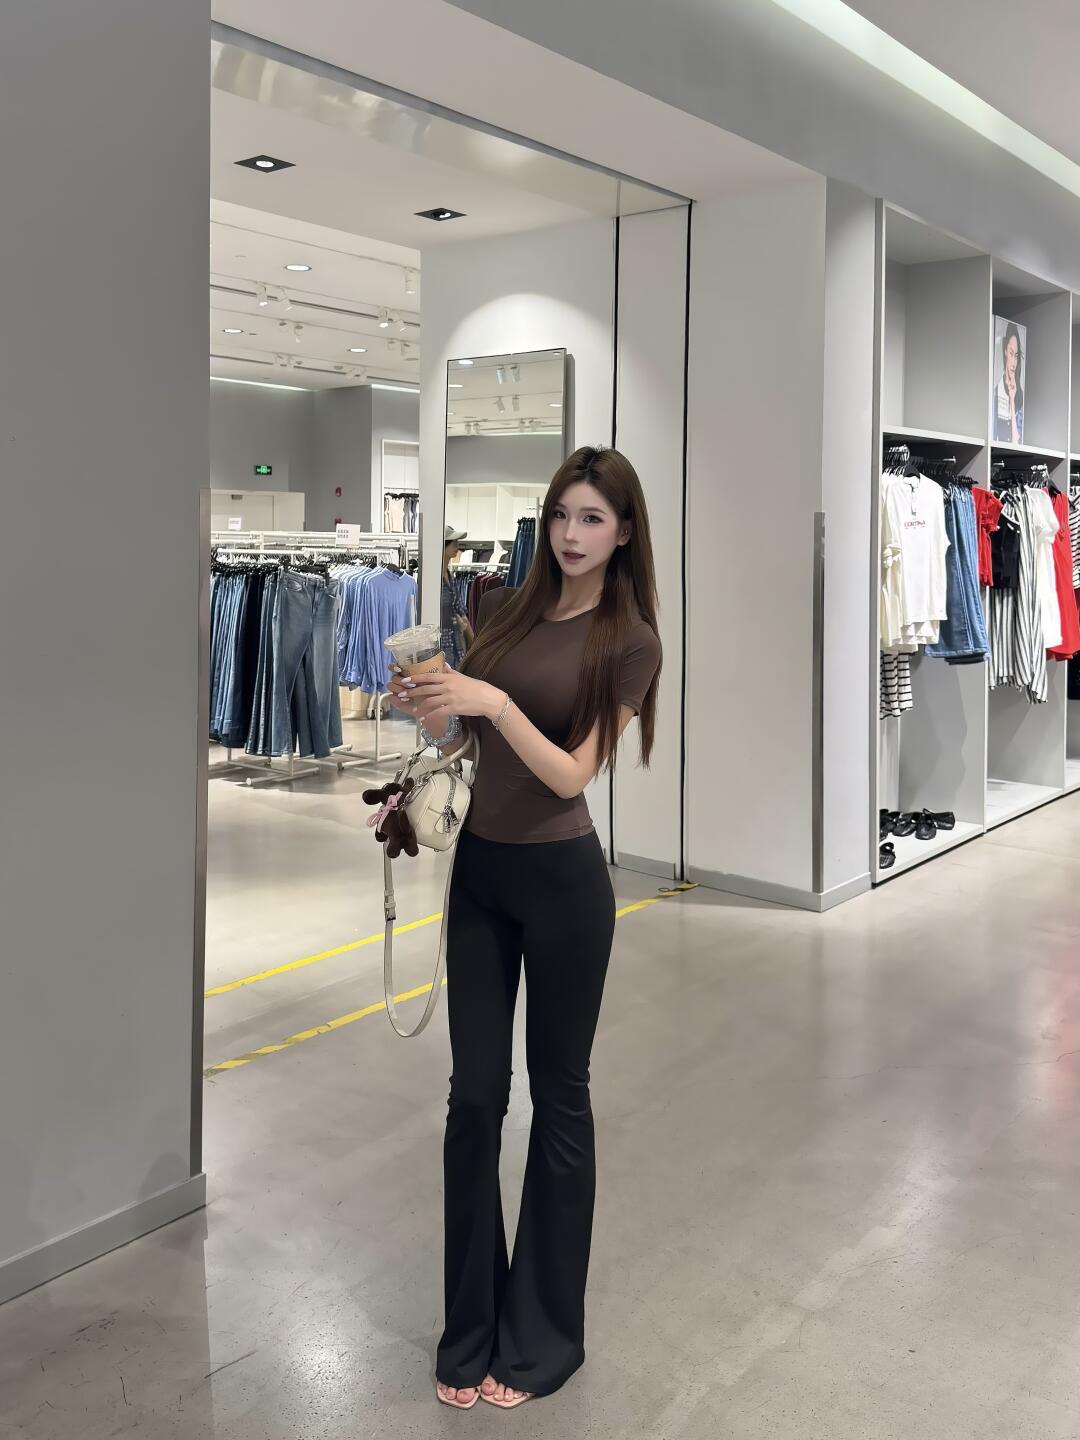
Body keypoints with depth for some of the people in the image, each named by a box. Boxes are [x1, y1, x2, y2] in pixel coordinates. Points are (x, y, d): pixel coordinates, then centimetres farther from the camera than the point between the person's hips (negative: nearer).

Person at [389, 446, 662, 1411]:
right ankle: (472, 1328, 26)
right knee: (474, 1096, 10)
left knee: (558, 1099, 8)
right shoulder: (510, 608, 6)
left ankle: (543, 1334, 25)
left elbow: (573, 773, -15)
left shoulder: (630, 640, -8)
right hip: (480, 868, 5)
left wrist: (494, 702, -26)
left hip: (561, 880, -5)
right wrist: (431, 708, -8)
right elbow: (464, 740, 12)